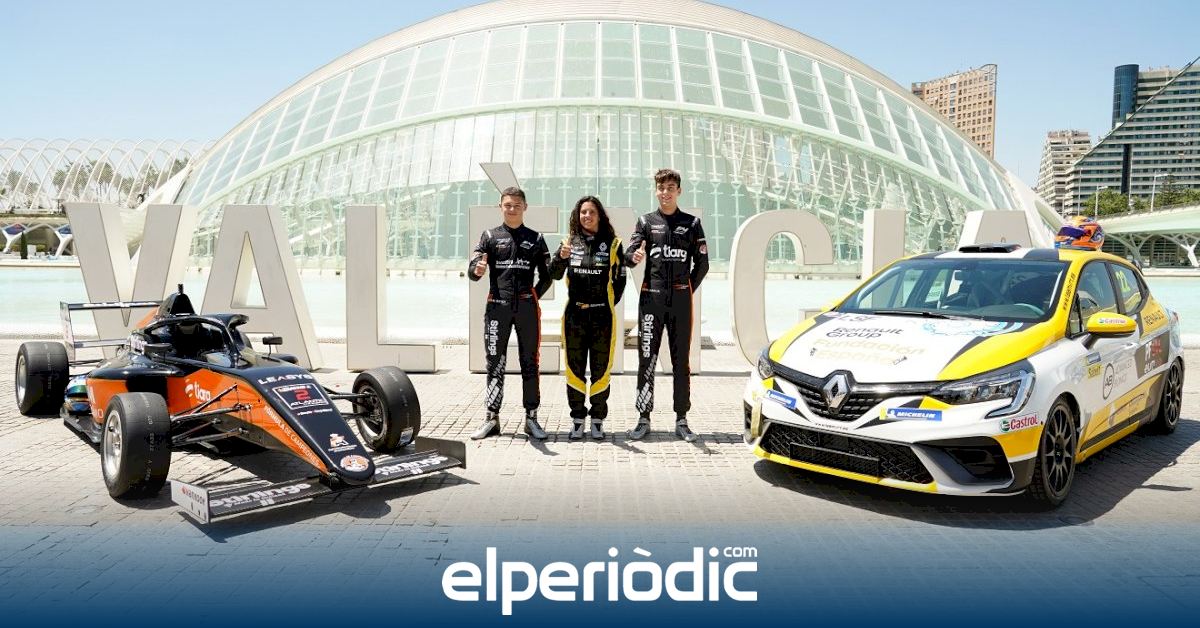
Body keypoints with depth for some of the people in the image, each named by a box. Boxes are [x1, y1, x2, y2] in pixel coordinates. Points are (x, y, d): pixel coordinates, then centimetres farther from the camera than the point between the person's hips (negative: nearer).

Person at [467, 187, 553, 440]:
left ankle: (531, 418, 10)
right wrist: (477, 269, -23)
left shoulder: (535, 238, 12)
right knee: (495, 363, 1)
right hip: (497, 306, -1)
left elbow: (546, 276, 15)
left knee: (530, 363, 4)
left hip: (527, 307, 1)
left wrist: (533, 298, 4)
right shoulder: (490, 236, 10)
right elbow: (472, 271, -1)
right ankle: (492, 419, 7)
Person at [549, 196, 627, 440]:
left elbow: (620, 279, 7)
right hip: (574, 314, 1)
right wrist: (561, 257, -20)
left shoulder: (613, 243, 3)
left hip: (603, 315, -1)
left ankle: (598, 419, 15)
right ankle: (577, 418, 15)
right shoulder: (570, 241, 7)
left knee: (601, 369, 4)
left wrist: (609, 304, 3)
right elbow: (555, 274, -1)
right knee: (575, 368, 5)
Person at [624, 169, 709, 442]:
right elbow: (629, 255, -3)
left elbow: (702, 263, 11)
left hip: (680, 301, 0)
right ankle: (644, 419, 7)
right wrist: (634, 257, -26)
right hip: (651, 298, 0)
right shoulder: (646, 221, 9)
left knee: (681, 361, 4)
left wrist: (689, 290, 5)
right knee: (646, 359, 0)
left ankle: (681, 420, 11)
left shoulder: (691, 223, 9)